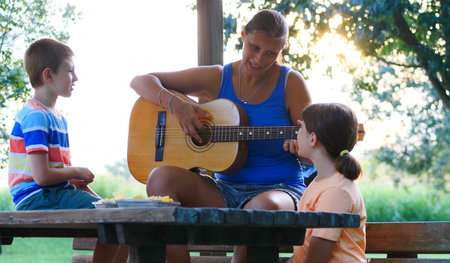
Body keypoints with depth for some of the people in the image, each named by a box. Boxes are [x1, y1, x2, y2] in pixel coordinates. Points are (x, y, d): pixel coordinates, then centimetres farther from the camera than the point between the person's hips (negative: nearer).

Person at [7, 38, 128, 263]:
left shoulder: (58, 117, 17)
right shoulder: (36, 117, -14)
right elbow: (42, 176, -21)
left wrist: (96, 198, 8)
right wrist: (77, 172, -5)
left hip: (57, 193, 10)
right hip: (37, 198, -10)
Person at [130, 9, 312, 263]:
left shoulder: (291, 83, 0)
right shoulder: (217, 78, 5)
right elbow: (141, 81, 6)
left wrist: (301, 146, -23)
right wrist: (176, 104, -13)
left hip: (278, 188, -2)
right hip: (226, 188, 3)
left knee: (265, 206, -40)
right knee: (162, 178, -25)